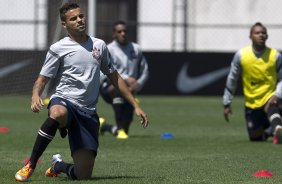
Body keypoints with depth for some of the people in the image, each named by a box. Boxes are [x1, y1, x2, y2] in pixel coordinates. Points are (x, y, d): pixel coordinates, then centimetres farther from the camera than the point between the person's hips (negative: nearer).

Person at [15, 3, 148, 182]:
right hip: (63, 101, -3)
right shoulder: (58, 49, 2)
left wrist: (136, 106, 18)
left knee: (83, 175, -7)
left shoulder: (99, 46, 13)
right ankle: (30, 166, -28)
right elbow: (42, 79, 1)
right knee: (57, 114, -44)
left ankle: (59, 165, 30)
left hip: (88, 113, 3)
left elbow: (115, 77, 22)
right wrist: (35, 95, -23)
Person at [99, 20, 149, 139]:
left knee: (124, 132, -2)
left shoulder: (136, 49, 10)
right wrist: (126, 78, -30)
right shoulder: (108, 50, -4)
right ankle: (119, 129, -36)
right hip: (108, 88, -4)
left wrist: (137, 85, -7)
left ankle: (104, 126, 35)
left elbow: (145, 71, 13)